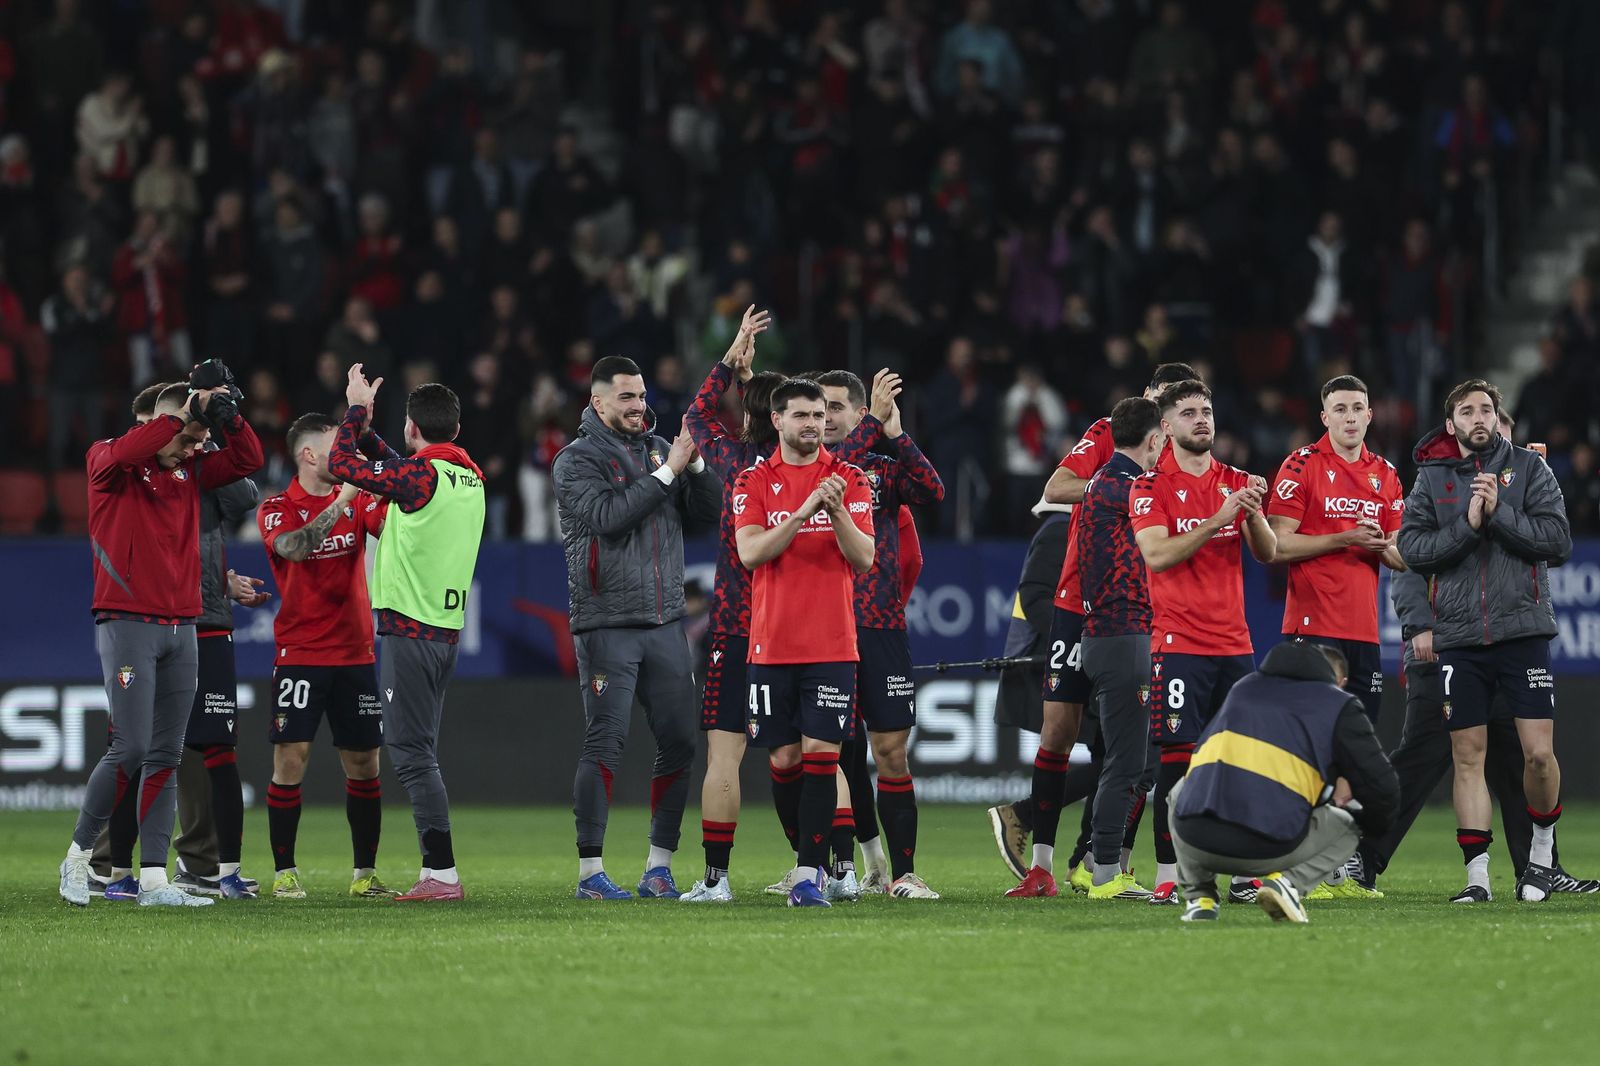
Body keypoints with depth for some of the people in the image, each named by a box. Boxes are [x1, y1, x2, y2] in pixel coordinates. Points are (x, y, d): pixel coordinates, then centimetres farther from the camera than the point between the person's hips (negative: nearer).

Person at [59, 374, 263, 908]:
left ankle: (154, 879, 4)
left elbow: (248, 460, 11)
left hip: (183, 629, 6)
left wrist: (225, 414, -4)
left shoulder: (190, 470, 14)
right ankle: (79, 855, 3)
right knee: (131, 749, -13)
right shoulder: (108, 463, -3)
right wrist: (184, 414, -22)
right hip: (128, 624, -6)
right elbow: (122, 454, -25)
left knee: (166, 757, 4)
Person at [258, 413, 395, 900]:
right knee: (290, 760, -9)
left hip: (356, 654, 4)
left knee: (364, 763, 5)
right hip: (300, 655, -4)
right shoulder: (277, 509, -3)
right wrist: (341, 500, -28)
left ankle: (365, 873, 13)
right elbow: (294, 547, -24)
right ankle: (284, 873, -1)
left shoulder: (359, 500, 9)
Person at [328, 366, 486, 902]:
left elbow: (341, 463, -8)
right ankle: (435, 873, 12)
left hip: (410, 631, -8)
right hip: (448, 630, 8)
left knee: (412, 753, -7)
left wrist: (357, 410, 6)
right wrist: (363, 425, 33)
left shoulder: (419, 473, -14)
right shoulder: (471, 477, 11)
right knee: (419, 753, 13)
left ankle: (444, 874, -12)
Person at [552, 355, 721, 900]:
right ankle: (590, 871, -5)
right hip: (607, 625, -5)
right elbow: (608, 517, -18)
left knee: (679, 743, 2)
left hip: (666, 625, 5)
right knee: (605, 744, -9)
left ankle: (659, 866, 10)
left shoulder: (659, 448, 14)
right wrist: (667, 472, -16)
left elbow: (706, 515, 9)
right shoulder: (578, 460, -2)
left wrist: (696, 465, -7)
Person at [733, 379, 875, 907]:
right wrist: (803, 511, -19)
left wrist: (838, 512, -18)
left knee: (820, 756, -9)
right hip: (772, 644, 1)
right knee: (785, 758, 3)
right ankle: (812, 858, 21)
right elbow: (750, 552, -9)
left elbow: (864, 558, -2)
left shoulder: (850, 479, 5)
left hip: (832, 645, -1)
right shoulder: (753, 482, 5)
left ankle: (809, 876, -11)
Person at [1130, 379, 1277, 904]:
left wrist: (1254, 512, -12)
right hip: (1180, 643, -4)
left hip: (1234, 640, 5)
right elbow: (1157, 554, -13)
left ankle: (1243, 872, 7)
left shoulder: (1235, 482, 13)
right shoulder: (1150, 488, 0)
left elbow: (1267, 553, 7)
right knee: (1177, 756, -8)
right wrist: (1216, 520, -20)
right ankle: (1168, 876, -6)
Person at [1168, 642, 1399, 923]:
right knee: (1347, 826, 27)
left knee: (1180, 792, 40)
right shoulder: (1341, 707, 16)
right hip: (1269, 850, -3)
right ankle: (1290, 881, -1)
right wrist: (1364, 826, 37)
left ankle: (1198, 893, 20)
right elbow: (1382, 791, 12)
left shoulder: (1243, 687, 28)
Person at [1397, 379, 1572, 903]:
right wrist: (1467, 525, -15)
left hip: (1522, 629, -1)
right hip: (1459, 637, 2)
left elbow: (1558, 541, -5)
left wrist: (1500, 513, -15)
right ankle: (1477, 874, 5)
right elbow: (1413, 548, -3)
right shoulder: (1430, 480, 9)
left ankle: (1542, 849, 17)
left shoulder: (1528, 468, 4)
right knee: (1467, 755, 1)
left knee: (1539, 752, -7)